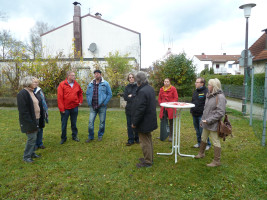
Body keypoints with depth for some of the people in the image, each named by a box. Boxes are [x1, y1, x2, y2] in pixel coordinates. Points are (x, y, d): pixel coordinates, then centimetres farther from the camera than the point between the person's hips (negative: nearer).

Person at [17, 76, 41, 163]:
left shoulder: (32, 92, 13)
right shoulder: (22, 94, -17)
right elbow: (23, 110, -21)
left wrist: (37, 120, 15)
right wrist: (30, 122, -22)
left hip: (35, 120, 9)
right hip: (29, 121, -9)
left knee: (34, 137, 16)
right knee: (32, 138, -3)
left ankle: (32, 153, 30)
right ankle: (26, 156, 11)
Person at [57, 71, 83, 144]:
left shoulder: (76, 84, 3)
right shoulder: (62, 85, -10)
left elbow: (80, 93, 20)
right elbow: (59, 97, -11)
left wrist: (80, 101, 9)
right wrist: (61, 109, -13)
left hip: (74, 107, 3)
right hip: (65, 108, -3)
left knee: (74, 123, 15)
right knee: (64, 124, 8)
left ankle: (74, 136, 28)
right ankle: (63, 138, 23)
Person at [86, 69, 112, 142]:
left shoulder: (105, 84, -1)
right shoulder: (90, 84, 9)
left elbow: (110, 94, -1)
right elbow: (87, 94, 17)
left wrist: (104, 103, -8)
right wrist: (89, 103, 5)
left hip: (102, 106, -2)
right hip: (92, 106, 3)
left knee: (102, 122, 7)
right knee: (90, 122, 1)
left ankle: (100, 135, 25)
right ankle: (90, 137, 17)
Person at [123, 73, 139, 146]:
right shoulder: (127, 87, 11)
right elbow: (125, 97, 1)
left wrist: (131, 96, -6)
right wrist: (134, 97, -8)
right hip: (129, 108, 3)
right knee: (129, 124, 5)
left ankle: (137, 138, 19)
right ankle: (130, 140, 14)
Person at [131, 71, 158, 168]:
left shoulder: (142, 91, -25)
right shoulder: (150, 88, 7)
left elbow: (140, 109, -26)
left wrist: (134, 122, -16)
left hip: (144, 122, -10)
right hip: (150, 120, 10)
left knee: (145, 142, 3)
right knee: (148, 140, 22)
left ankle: (147, 162, 16)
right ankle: (149, 158, 37)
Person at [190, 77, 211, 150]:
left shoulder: (206, 92, -12)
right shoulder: (195, 91, 14)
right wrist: (191, 110, 18)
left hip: (202, 115, -8)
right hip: (194, 114, 8)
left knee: (202, 130, -2)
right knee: (197, 130, 16)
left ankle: (207, 144, 15)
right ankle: (199, 143, 30)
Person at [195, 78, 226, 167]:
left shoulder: (220, 97, -17)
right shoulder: (209, 95, 9)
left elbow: (220, 113, -21)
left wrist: (209, 120, -21)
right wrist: (203, 120, 16)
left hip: (214, 124, -9)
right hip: (206, 123, 9)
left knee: (216, 142, 4)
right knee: (203, 138, 22)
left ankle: (217, 161, 17)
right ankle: (201, 153, 43)